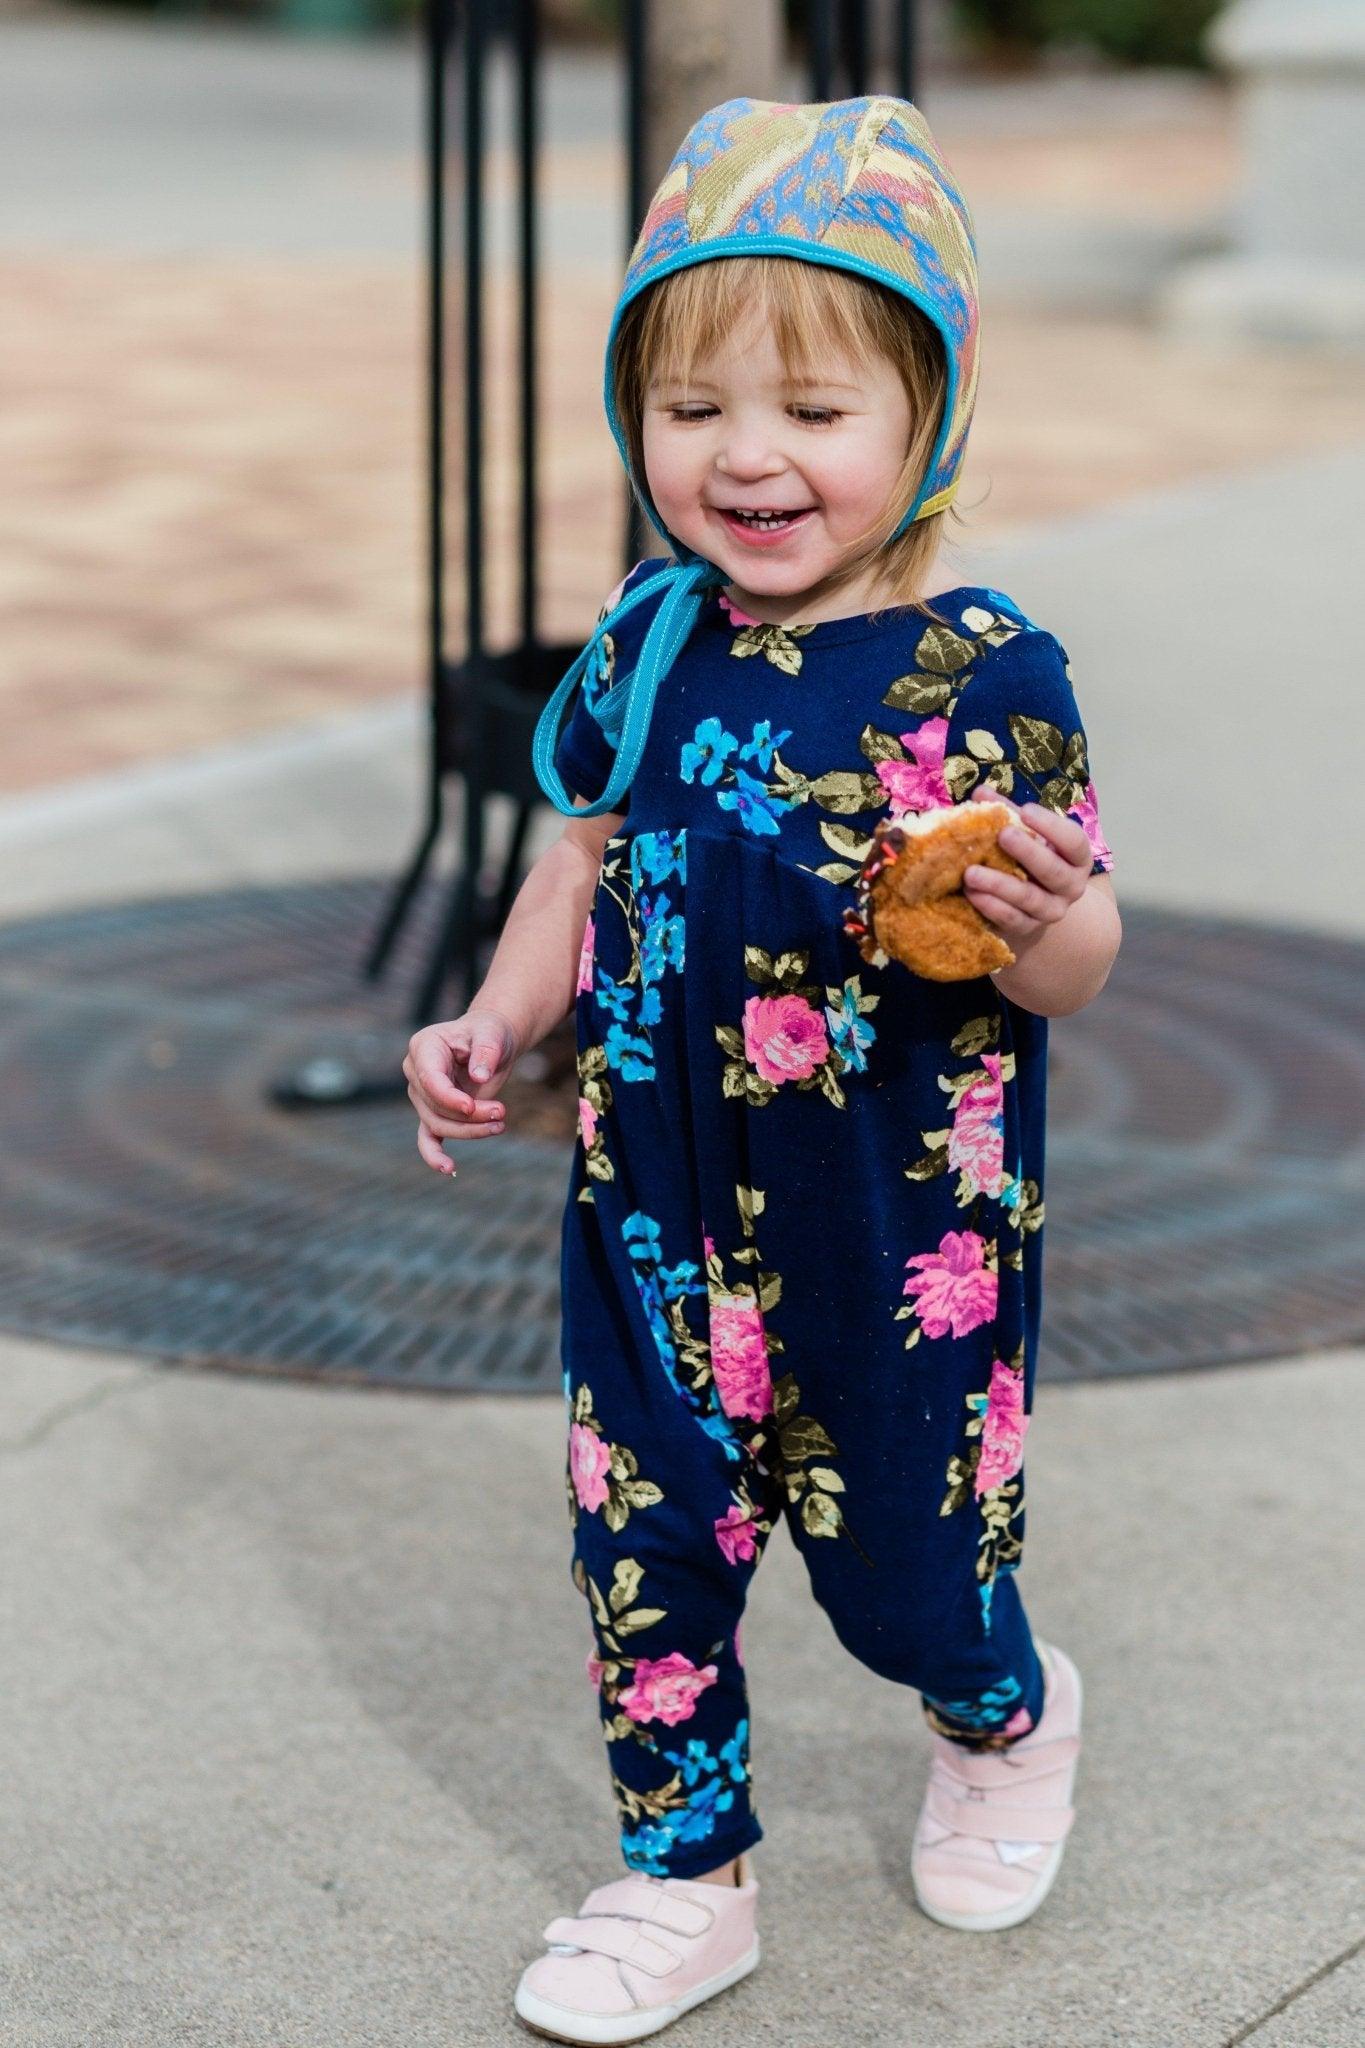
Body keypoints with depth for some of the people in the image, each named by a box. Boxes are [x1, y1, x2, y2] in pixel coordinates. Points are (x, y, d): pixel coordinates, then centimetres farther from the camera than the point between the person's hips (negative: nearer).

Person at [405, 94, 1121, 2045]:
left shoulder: (979, 671, -15)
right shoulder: (642, 652, -2)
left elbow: (1069, 966, -11)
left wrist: (1043, 918, -33)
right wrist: (494, 1022, -2)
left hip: (901, 1231, -4)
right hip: (660, 1209, 4)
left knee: (904, 1571, 12)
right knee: (643, 1545, 10)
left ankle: (1008, 1719, 47)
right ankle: (685, 1878, 31)